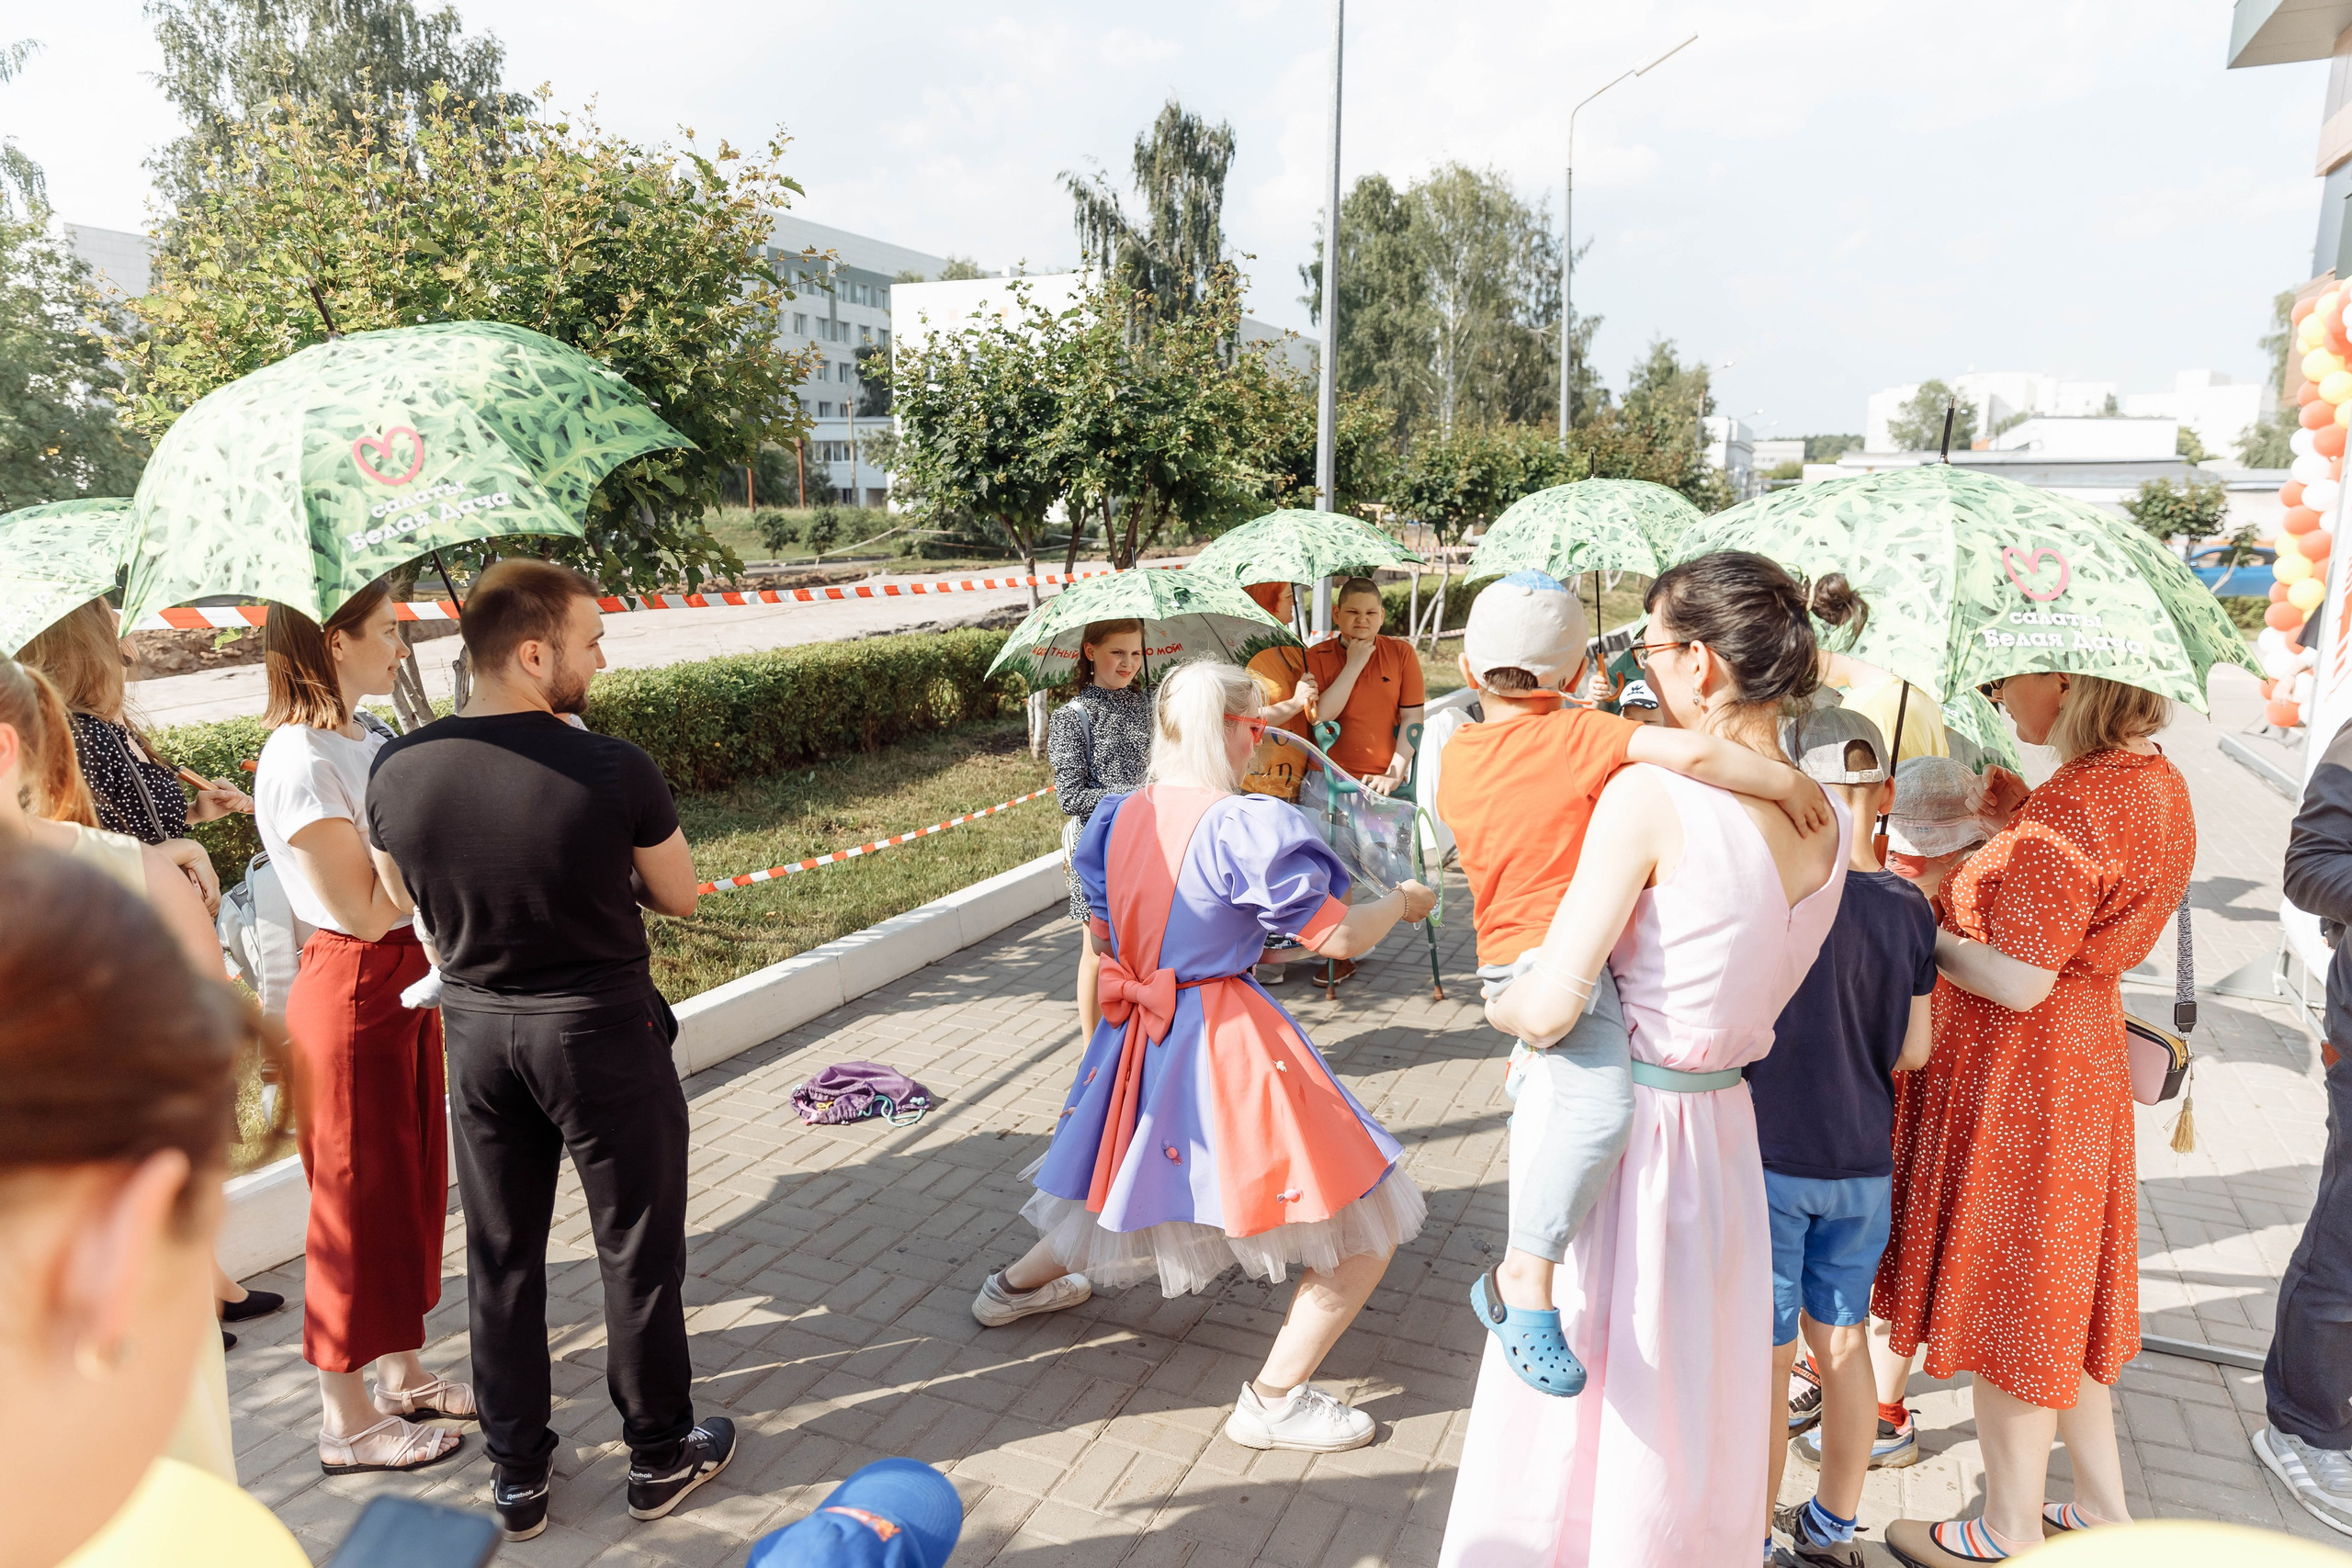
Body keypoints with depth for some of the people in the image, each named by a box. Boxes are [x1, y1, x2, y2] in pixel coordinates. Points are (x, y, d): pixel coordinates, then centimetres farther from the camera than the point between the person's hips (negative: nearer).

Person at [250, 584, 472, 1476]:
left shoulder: (366, 742, 6)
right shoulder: (300, 760, -21)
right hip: (351, 992, -9)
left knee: (412, 1182, 18)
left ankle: (402, 1375, 35)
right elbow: (366, 912, -22)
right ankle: (348, 1421, 23)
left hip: (406, 981, 9)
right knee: (357, 1199, 5)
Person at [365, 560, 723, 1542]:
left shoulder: (397, 772, -9)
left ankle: (516, 1475, 33)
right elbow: (679, 899, -8)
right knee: (637, 1251, 14)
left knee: (501, 1256, 18)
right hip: (603, 1030, -4)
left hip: (476, 1027, 4)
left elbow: (408, 900, 8)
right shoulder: (614, 771, -22)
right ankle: (661, 1455, 30)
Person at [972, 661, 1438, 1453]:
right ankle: (1273, 1400, 8)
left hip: (1137, 1034, 8)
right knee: (1363, 1231, 5)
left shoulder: (1117, 817, 1)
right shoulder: (1245, 825, -21)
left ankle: (1015, 1283, 50)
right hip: (1229, 1039, -7)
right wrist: (1403, 902, 3)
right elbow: (1339, 936, -17)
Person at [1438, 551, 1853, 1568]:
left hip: (1624, 1137, -6)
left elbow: (1550, 1007, -25)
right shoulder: (1833, 824, -2)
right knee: (1693, 1425, 26)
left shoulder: (1649, 796, -23)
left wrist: (1495, 1002, -4)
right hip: (1726, 1140, 7)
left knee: (1577, 1427, 14)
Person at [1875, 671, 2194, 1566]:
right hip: (2080, 1063, 10)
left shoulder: (2067, 810, -25)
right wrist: (2015, 823, 7)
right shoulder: (2152, 780, 4)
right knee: (2053, 1298, 23)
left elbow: (2020, 982, -24)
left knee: (2003, 1304, 7)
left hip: (2017, 1080, -10)